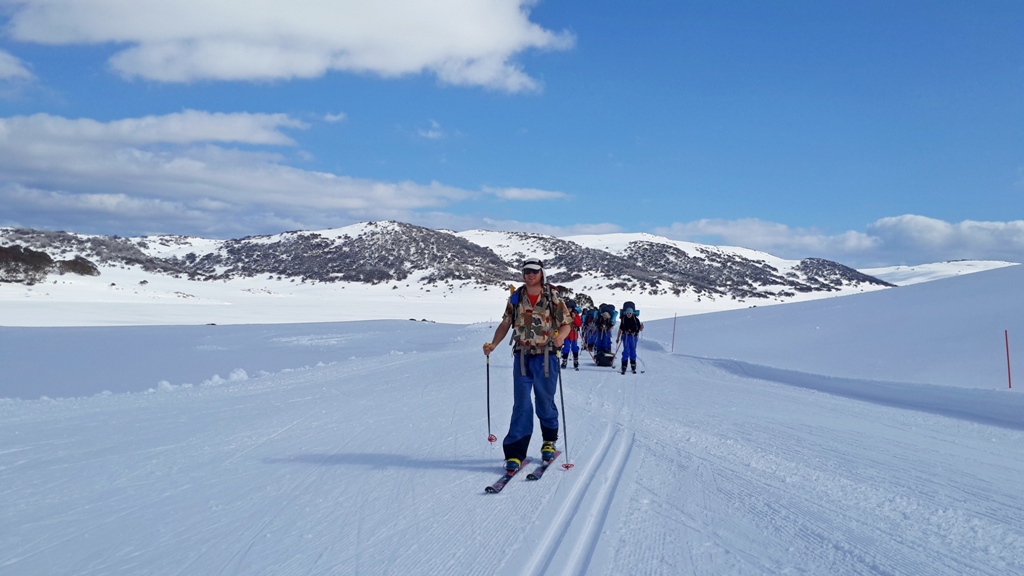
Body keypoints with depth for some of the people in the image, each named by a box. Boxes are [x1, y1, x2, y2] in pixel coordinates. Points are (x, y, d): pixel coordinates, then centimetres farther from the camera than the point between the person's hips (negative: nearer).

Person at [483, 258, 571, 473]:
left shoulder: (553, 298, -1)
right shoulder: (516, 298, 6)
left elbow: (566, 324, 1)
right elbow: (505, 324, 11)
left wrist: (560, 337, -20)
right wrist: (492, 345, -2)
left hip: (546, 357, -1)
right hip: (522, 357, 1)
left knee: (545, 403, 7)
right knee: (521, 405, -2)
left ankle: (549, 442, 31)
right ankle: (515, 453, 0)